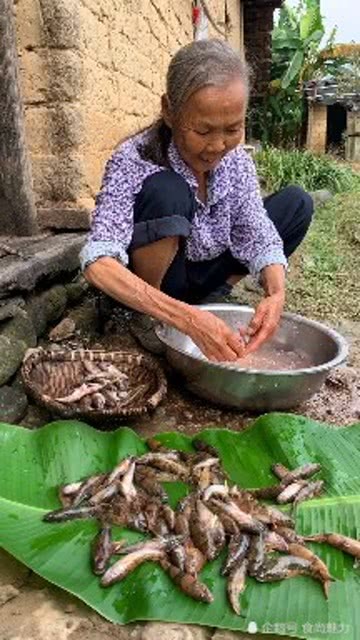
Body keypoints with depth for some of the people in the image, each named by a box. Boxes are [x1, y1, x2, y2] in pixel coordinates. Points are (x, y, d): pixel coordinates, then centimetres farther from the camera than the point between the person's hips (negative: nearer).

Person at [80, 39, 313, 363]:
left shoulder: (236, 159, -11)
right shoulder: (134, 162, -27)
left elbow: (257, 235, -14)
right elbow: (98, 265, -38)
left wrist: (275, 293, -36)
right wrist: (187, 318, -49)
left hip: (199, 276, 5)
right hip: (146, 288, -5)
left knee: (296, 203, -3)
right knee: (166, 191, -35)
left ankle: (211, 298, -1)